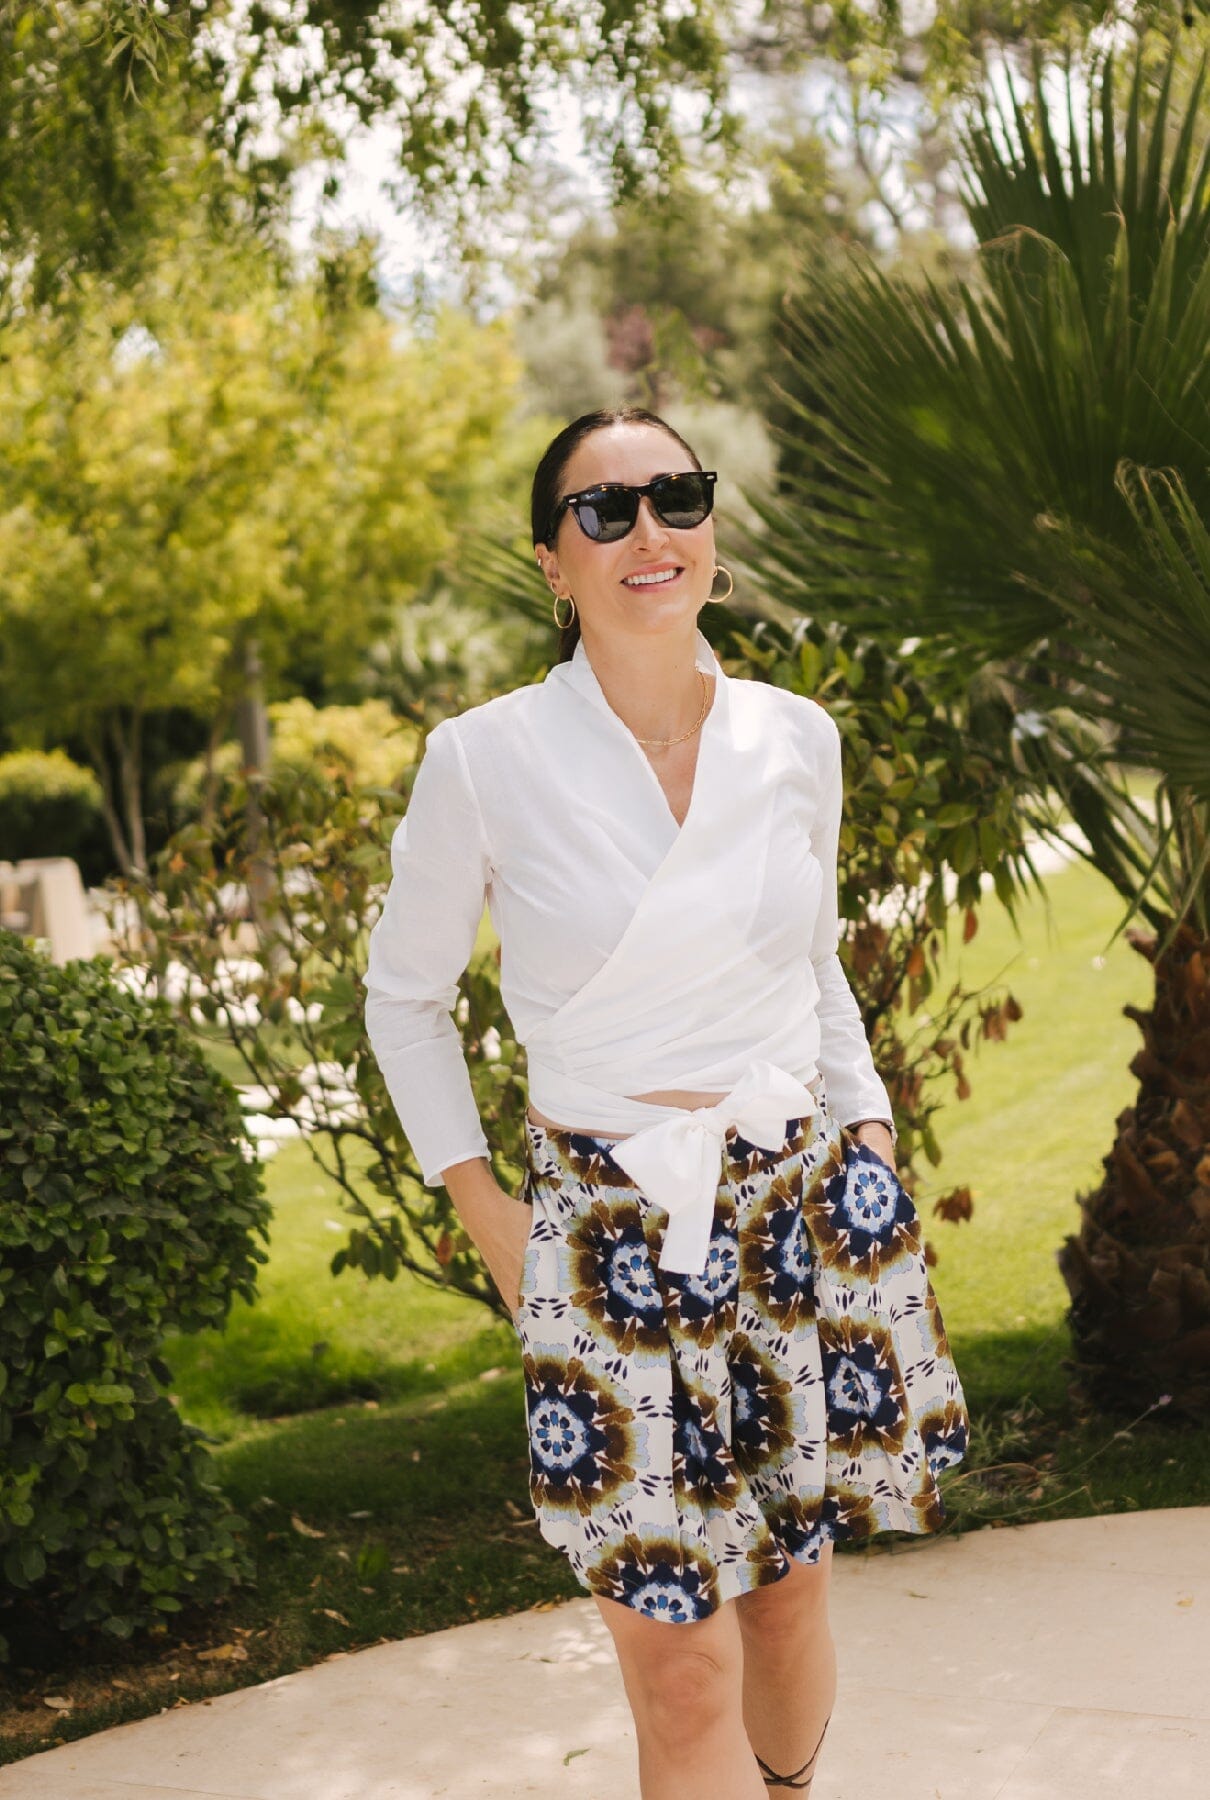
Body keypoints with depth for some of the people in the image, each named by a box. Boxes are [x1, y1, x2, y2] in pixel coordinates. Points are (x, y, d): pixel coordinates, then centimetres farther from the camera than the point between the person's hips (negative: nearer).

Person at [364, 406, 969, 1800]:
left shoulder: (795, 739, 2)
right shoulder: (484, 759, -8)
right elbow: (404, 994, 4)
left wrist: (870, 1136, 10)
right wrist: (490, 1219, 0)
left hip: (807, 1204, 4)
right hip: (612, 1241, -3)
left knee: (790, 1592, 16)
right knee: (681, 1674, -3)